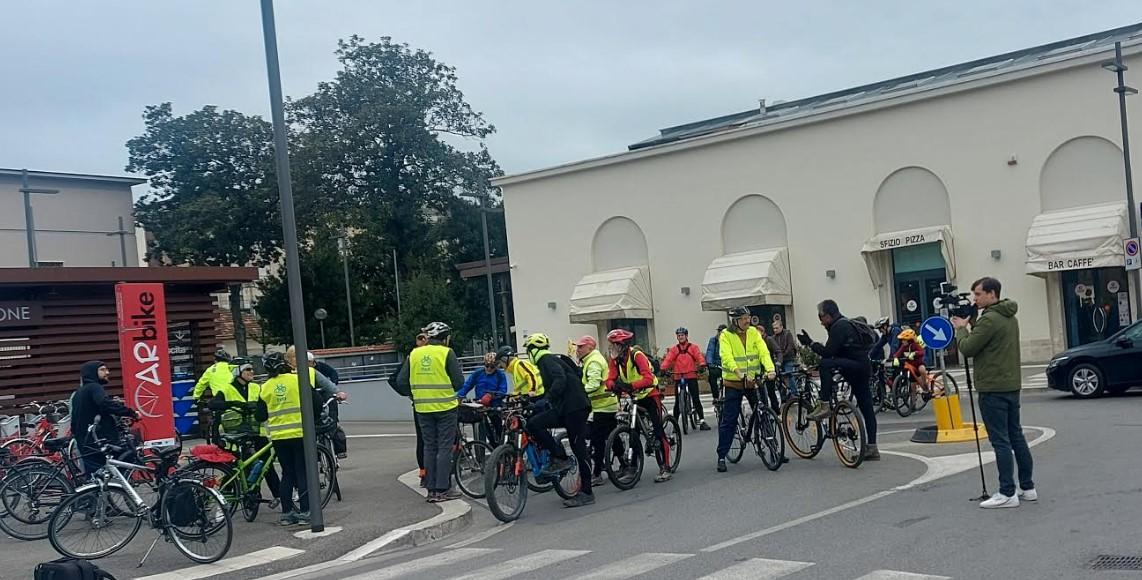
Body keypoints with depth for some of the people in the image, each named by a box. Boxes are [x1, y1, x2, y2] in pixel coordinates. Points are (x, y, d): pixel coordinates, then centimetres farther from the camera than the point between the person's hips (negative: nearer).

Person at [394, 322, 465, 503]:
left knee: (429, 447, 12)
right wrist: (457, 394, 10)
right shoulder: (446, 353, -8)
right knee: (445, 447, 2)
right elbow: (459, 381, -11)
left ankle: (431, 490, 12)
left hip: (423, 408, 4)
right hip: (445, 406, -4)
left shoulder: (414, 354, 6)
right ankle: (443, 489, 0)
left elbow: (401, 380, 6)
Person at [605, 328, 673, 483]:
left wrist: (630, 386, -49)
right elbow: (610, 379, -13)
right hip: (634, 397, 7)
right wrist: (614, 386, -37)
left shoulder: (637, 355, -24)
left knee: (658, 431, -10)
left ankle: (666, 468, -7)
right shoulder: (615, 360, -4)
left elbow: (648, 379, -36)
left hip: (650, 394, -7)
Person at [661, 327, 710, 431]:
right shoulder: (673, 349, 9)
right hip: (678, 377, 1)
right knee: (677, 401, 4)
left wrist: (702, 364, -28)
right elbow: (668, 360, -2)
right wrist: (663, 368, -20)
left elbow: (699, 356, -8)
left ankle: (702, 420, 2)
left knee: (696, 399, -3)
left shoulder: (693, 347, 6)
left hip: (691, 376, -1)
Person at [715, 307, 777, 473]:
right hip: (733, 383, -3)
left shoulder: (754, 332, 3)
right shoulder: (726, 335, -7)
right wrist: (739, 373, -36)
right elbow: (727, 357, -20)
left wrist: (770, 369, -27)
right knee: (728, 421, -2)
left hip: (753, 381, 3)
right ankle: (721, 457, 5)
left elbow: (764, 352, -8)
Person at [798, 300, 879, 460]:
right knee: (866, 408, 9)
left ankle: (825, 406, -24)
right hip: (863, 368, 11)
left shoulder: (840, 326, -12)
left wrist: (810, 343, -12)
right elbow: (832, 352, 24)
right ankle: (872, 448, 12)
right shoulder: (844, 324, 21)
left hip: (856, 365, -11)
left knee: (825, 365, -25)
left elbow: (828, 352, -19)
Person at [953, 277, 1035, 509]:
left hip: (993, 388, -10)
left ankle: (1007, 494, -4)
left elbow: (967, 348, -15)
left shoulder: (989, 319, -17)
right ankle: (1027, 488, 19)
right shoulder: (1011, 318, 15)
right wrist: (970, 328, 12)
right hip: (1011, 385, 10)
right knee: (1016, 437, 14)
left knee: (1000, 441, -6)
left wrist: (961, 329, 1)